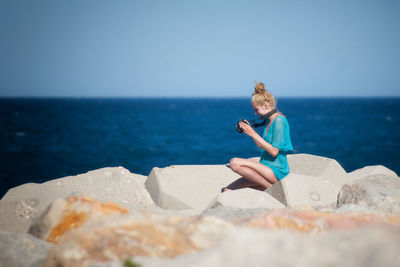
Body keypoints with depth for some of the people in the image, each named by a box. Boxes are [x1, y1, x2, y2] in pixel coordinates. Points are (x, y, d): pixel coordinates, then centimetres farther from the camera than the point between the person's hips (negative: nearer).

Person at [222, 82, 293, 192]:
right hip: (267, 169, 9)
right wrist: (250, 130, 11)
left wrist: (253, 134, -15)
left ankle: (270, 188, -15)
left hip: (276, 172, -9)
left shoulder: (279, 120, -13)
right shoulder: (269, 120, 15)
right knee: (227, 191, 0)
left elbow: (274, 151, -18)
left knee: (235, 162, -28)